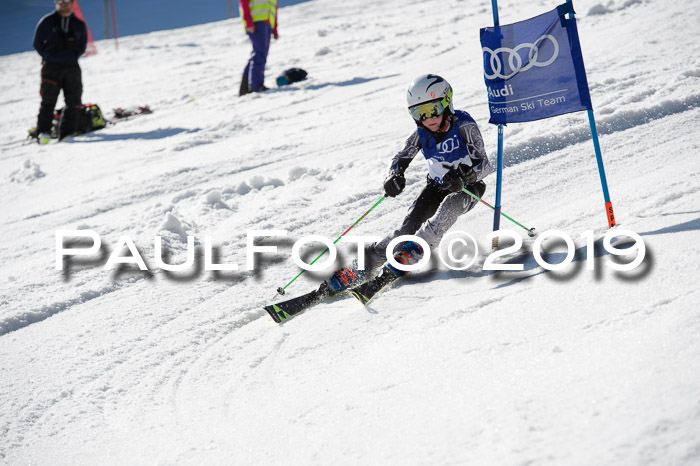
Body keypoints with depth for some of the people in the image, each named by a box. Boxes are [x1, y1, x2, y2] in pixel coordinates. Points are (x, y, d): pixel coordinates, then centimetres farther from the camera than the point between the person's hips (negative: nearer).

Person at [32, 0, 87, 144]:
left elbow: (82, 46, 17)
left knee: (74, 102, -1)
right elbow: (37, 43, 5)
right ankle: (43, 132, -8)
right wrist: (49, 57, -2)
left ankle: (67, 133, 5)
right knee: (48, 100, -9)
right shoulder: (47, 22, 3)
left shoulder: (79, 25, 11)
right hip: (51, 67, -3)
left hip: (72, 67, 3)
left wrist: (72, 57, 3)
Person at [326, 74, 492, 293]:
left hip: (466, 188, -3)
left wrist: (463, 175, -45)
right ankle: (361, 267, -22)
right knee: (409, 225, -17)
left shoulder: (464, 125, -22)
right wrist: (395, 176, -24)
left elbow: (484, 165, -25)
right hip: (437, 185, 3)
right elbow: (400, 159, 0)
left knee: (449, 205, -37)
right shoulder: (422, 134, -9)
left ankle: (413, 251, -40)